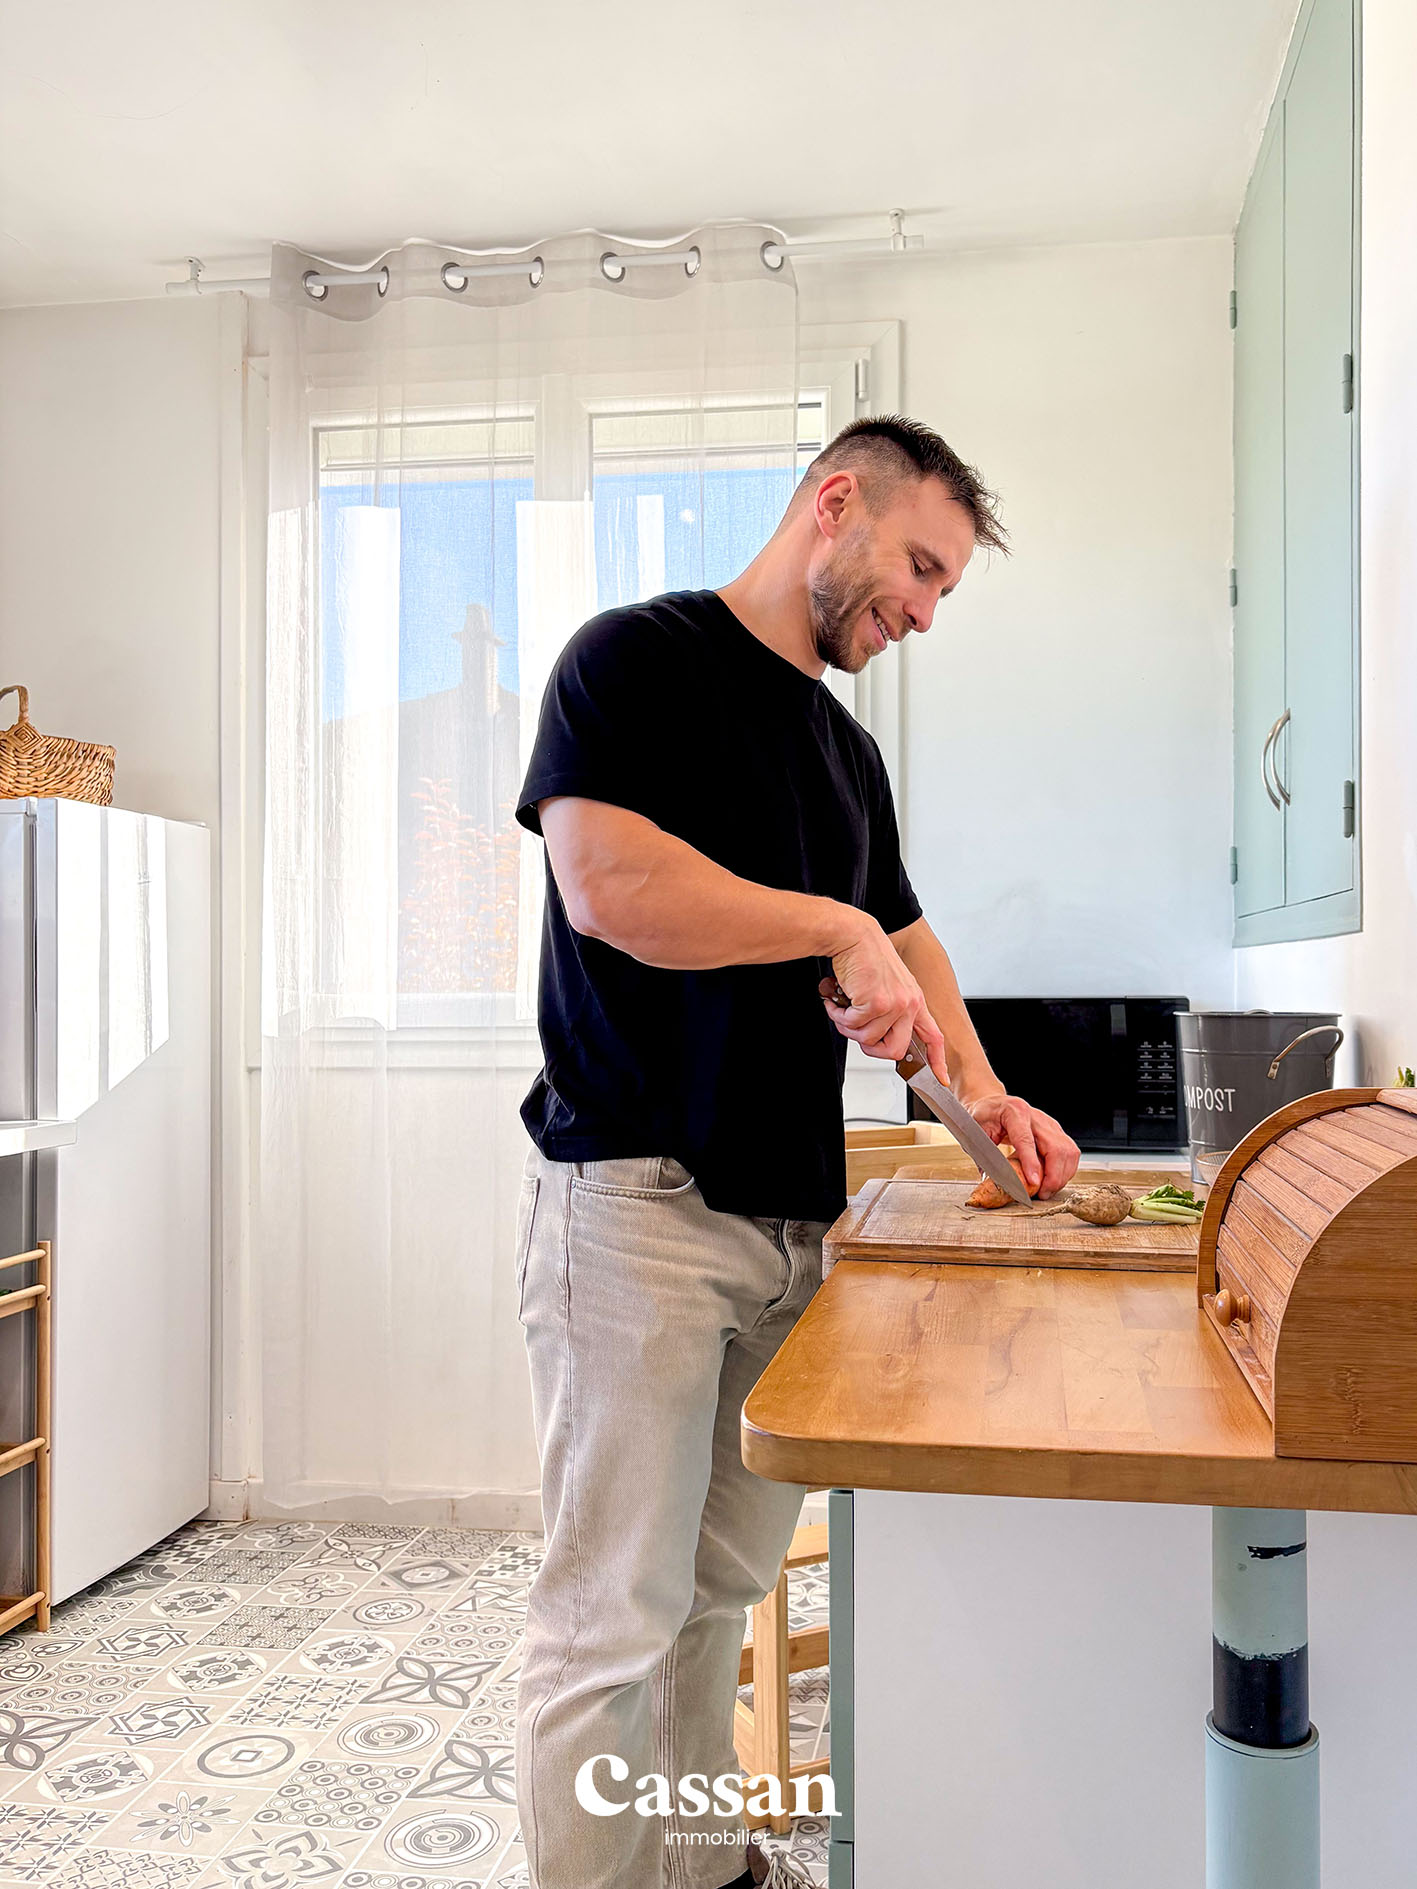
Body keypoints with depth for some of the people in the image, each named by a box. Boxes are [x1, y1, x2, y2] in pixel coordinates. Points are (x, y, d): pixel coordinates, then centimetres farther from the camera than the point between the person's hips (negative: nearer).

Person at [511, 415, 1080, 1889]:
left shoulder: (848, 748, 20)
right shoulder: (641, 656, -4)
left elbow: (898, 932, 27)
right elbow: (606, 884, -20)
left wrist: (977, 1090, 11)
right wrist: (833, 926, -12)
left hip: (790, 1215, 8)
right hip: (636, 1202, -7)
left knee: (722, 1588, 16)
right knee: (615, 1618, 0)